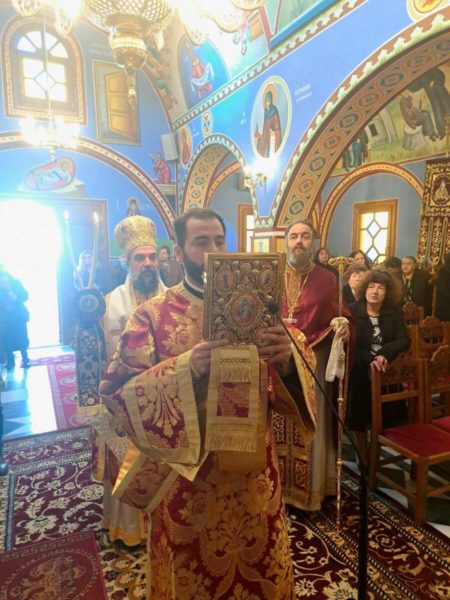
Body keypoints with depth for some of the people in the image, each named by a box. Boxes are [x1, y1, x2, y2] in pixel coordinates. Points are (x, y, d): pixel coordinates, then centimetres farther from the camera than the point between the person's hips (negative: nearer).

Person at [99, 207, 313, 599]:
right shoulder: (153, 315, -10)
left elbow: (282, 381, -2)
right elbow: (116, 390, -17)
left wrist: (287, 358, -25)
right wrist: (185, 367, -31)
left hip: (253, 467, 3)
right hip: (188, 472, -2)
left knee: (262, 567, 23)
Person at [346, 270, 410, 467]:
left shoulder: (394, 312, 0)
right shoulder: (352, 311, -12)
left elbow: (404, 341, -7)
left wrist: (385, 354, -24)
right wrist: (369, 360, -30)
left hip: (387, 375, 3)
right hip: (359, 374, -3)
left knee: (384, 421, 8)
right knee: (358, 420, 6)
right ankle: (365, 462, 26)